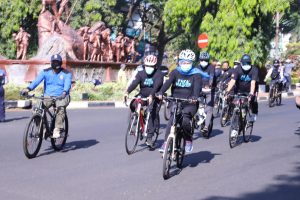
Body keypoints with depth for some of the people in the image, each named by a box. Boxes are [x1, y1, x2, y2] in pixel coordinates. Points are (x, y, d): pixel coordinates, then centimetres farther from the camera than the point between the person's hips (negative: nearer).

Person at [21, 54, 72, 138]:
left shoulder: (66, 74, 0)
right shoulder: (46, 72, 5)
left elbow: (67, 84, -19)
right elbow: (37, 80, -11)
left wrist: (64, 92, -42)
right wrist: (28, 88, -29)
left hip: (61, 97, -2)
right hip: (48, 96, 3)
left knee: (61, 109, -34)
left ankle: (57, 130, -33)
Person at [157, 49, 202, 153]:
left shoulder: (195, 74, -2)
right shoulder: (175, 72, 3)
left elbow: (197, 86, -20)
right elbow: (168, 82, -14)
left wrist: (195, 96, -42)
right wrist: (160, 92, -33)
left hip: (190, 104, -2)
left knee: (185, 120, -25)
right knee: (172, 120, -20)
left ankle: (189, 140, -1)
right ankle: (166, 143, -15)